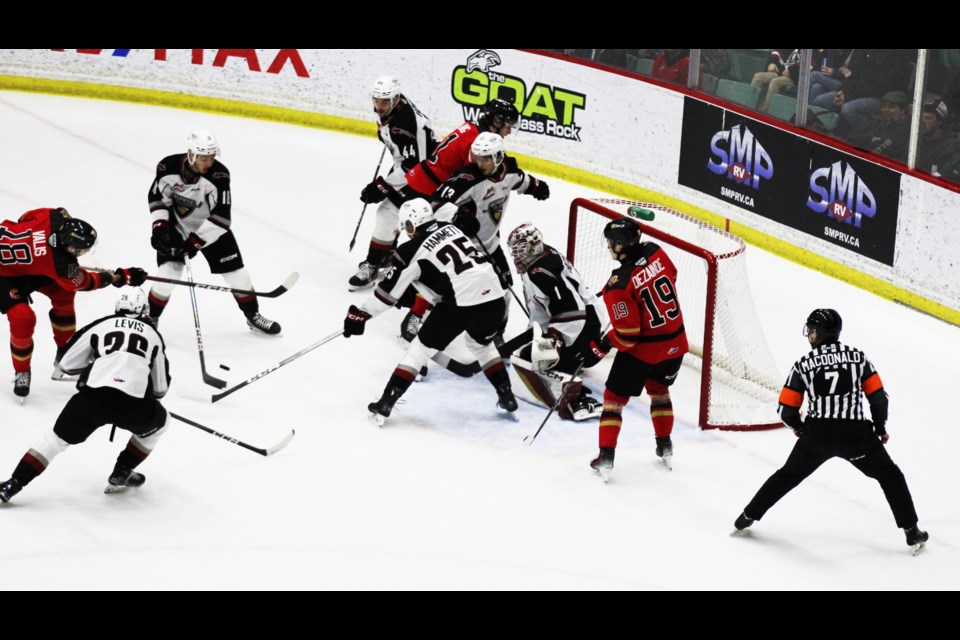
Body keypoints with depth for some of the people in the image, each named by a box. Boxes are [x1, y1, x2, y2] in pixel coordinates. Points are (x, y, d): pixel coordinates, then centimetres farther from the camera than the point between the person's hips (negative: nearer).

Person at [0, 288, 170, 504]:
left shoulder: (100, 325, 17)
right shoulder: (153, 334, 20)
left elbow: (66, 362, 20)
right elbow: (160, 389, 24)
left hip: (92, 397, 1)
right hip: (133, 405, -1)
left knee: (58, 437, 19)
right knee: (159, 422, 31)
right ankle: (121, 473, 28)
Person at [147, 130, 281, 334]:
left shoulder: (219, 174, -27)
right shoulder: (169, 167, -23)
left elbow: (221, 216, -26)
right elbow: (156, 197, -6)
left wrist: (195, 242, -29)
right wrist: (159, 227, -17)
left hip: (211, 227, 1)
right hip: (177, 227, -1)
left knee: (235, 271, 3)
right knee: (168, 273, -14)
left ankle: (253, 315, 23)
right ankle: (150, 318, 7)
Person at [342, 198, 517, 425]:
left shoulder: (412, 251, 1)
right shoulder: (450, 228, 18)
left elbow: (389, 290, 3)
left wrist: (360, 314, 13)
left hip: (461, 303, -6)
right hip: (494, 296, 6)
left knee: (421, 347, 7)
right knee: (482, 344, 34)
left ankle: (386, 404, 2)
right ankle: (506, 396, 33)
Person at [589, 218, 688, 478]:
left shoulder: (619, 284, -26)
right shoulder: (656, 252, -10)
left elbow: (627, 334, -22)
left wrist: (603, 345, -5)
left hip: (643, 349, -6)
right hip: (675, 341, 6)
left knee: (615, 396, 11)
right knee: (659, 388, 30)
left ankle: (606, 457, 8)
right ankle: (665, 448, 35)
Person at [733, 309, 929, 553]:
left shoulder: (803, 365, 3)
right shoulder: (857, 356, 5)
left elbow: (787, 410, 4)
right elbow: (878, 395, 4)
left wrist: (797, 426, 26)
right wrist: (880, 427, 20)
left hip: (817, 434, 1)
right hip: (855, 433, -1)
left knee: (788, 475, 21)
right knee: (890, 476, 16)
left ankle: (748, 517, 25)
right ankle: (911, 531, 10)